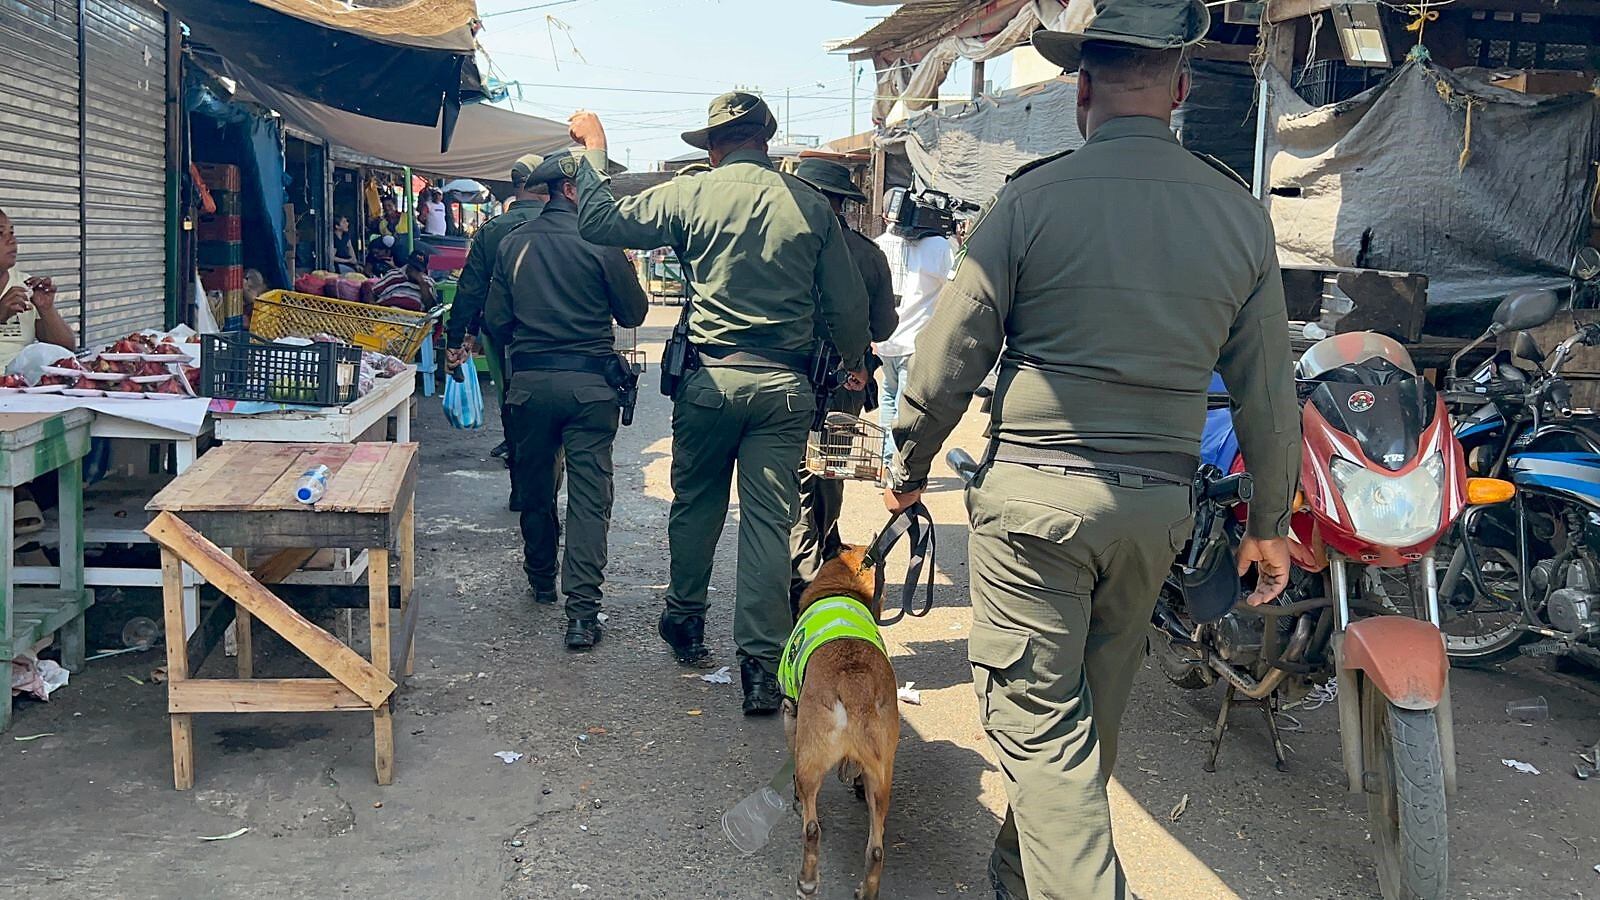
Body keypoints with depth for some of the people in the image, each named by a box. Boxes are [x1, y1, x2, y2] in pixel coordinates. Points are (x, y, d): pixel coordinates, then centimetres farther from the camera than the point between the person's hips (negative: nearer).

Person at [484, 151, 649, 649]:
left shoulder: (513, 243, 3)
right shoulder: (600, 241, -9)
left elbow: (495, 321, 7)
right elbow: (633, 313, -1)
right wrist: (625, 274, 18)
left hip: (529, 380, 4)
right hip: (589, 381, -4)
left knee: (534, 488, 19)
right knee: (589, 496, -3)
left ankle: (541, 581, 37)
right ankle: (582, 613, -8)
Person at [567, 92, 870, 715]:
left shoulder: (691, 196, -4)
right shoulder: (811, 205, 2)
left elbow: (599, 223, 1)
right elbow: (846, 303, 5)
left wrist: (594, 148, 14)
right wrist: (855, 361, 23)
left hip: (711, 378, 0)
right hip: (785, 384, 1)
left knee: (695, 504, 18)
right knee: (770, 521, 3)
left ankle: (685, 620, 35)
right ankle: (762, 665, 4)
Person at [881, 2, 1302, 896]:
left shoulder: (1032, 199, -11)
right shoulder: (1241, 212, 0)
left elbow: (951, 355, -8)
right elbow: (1268, 388, 5)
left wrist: (909, 467, 8)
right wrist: (1270, 522, 16)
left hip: (1034, 492, -5)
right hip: (1159, 504, 5)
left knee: (1037, 718, 4)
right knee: (1094, 712, 20)